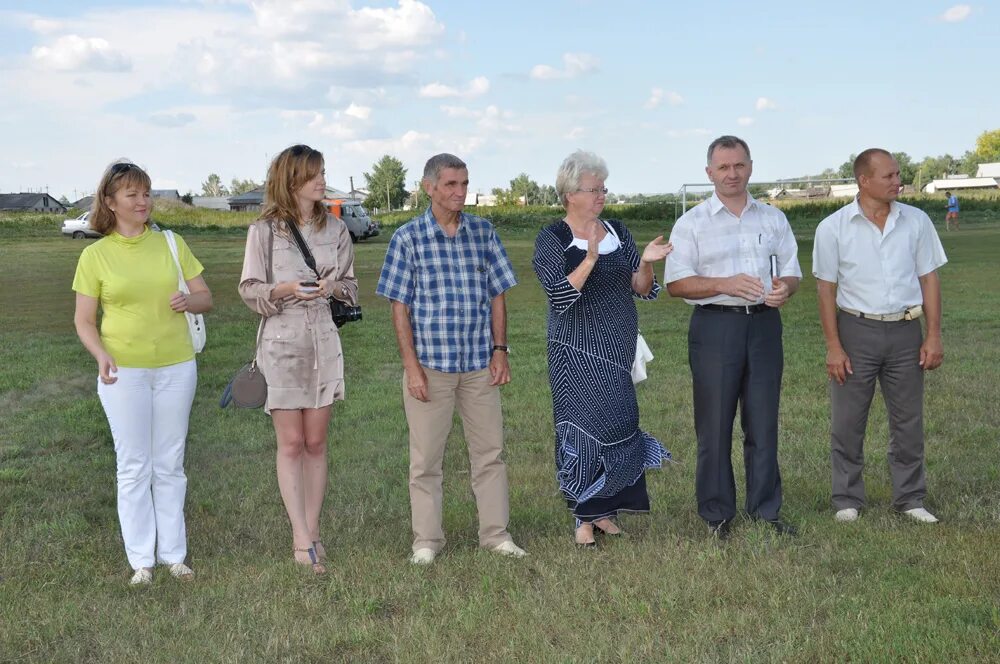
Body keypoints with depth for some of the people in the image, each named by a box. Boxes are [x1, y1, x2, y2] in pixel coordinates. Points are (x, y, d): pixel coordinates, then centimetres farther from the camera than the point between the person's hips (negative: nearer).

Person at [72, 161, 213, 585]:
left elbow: (205, 297, 9)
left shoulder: (171, 244, 4)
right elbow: (83, 320, 0)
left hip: (176, 367, 2)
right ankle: (141, 560, 13)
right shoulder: (95, 255, -1)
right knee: (134, 467, 3)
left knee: (170, 466, 10)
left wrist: (189, 300, -14)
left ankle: (173, 554, 19)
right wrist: (101, 355, -18)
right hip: (124, 372, -2)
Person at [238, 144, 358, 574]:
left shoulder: (335, 229, 7)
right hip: (281, 343, -3)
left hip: (324, 341, 3)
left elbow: (351, 285, 13)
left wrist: (335, 287, -9)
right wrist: (284, 289, -17)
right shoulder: (264, 230, -3)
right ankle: (302, 538, 1)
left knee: (316, 443, 7)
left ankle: (311, 532, 14)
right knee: (291, 444, -1)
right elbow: (248, 289, 1)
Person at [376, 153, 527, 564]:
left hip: (480, 364, 3)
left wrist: (500, 350, 2)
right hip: (430, 364, -3)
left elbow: (497, 296, 10)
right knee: (425, 457, 5)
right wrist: (411, 367, -10)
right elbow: (399, 307, -4)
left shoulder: (483, 233, 5)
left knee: (490, 451, 8)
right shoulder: (408, 238, -3)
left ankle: (495, 533, 20)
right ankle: (426, 541, 16)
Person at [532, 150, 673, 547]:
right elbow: (560, 295, -19)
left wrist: (645, 263, -15)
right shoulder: (552, 239, -6)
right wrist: (591, 258, -29)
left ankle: (604, 509, 18)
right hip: (577, 354, -5)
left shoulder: (618, 232, 8)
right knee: (586, 424, -4)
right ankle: (585, 517, 6)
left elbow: (643, 290, 5)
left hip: (618, 350, 5)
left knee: (616, 422, 6)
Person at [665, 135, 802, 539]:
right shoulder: (692, 223, 1)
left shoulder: (773, 219, 12)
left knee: (763, 423, 7)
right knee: (714, 426, 2)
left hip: (764, 324, 3)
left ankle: (765, 511, 16)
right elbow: (676, 283, -5)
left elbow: (791, 271, 13)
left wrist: (784, 288, -12)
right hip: (715, 326, -3)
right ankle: (717, 514, 12)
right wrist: (726, 284, -19)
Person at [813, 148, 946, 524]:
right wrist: (833, 346, -7)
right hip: (856, 330, -2)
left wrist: (934, 336, 0)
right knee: (847, 423, 4)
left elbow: (929, 279, 5)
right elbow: (826, 289, -3)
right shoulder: (833, 228, -4)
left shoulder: (916, 221, 2)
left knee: (908, 421, 10)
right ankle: (848, 500, 17)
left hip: (905, 331, 2)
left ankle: (910, 498, 22)